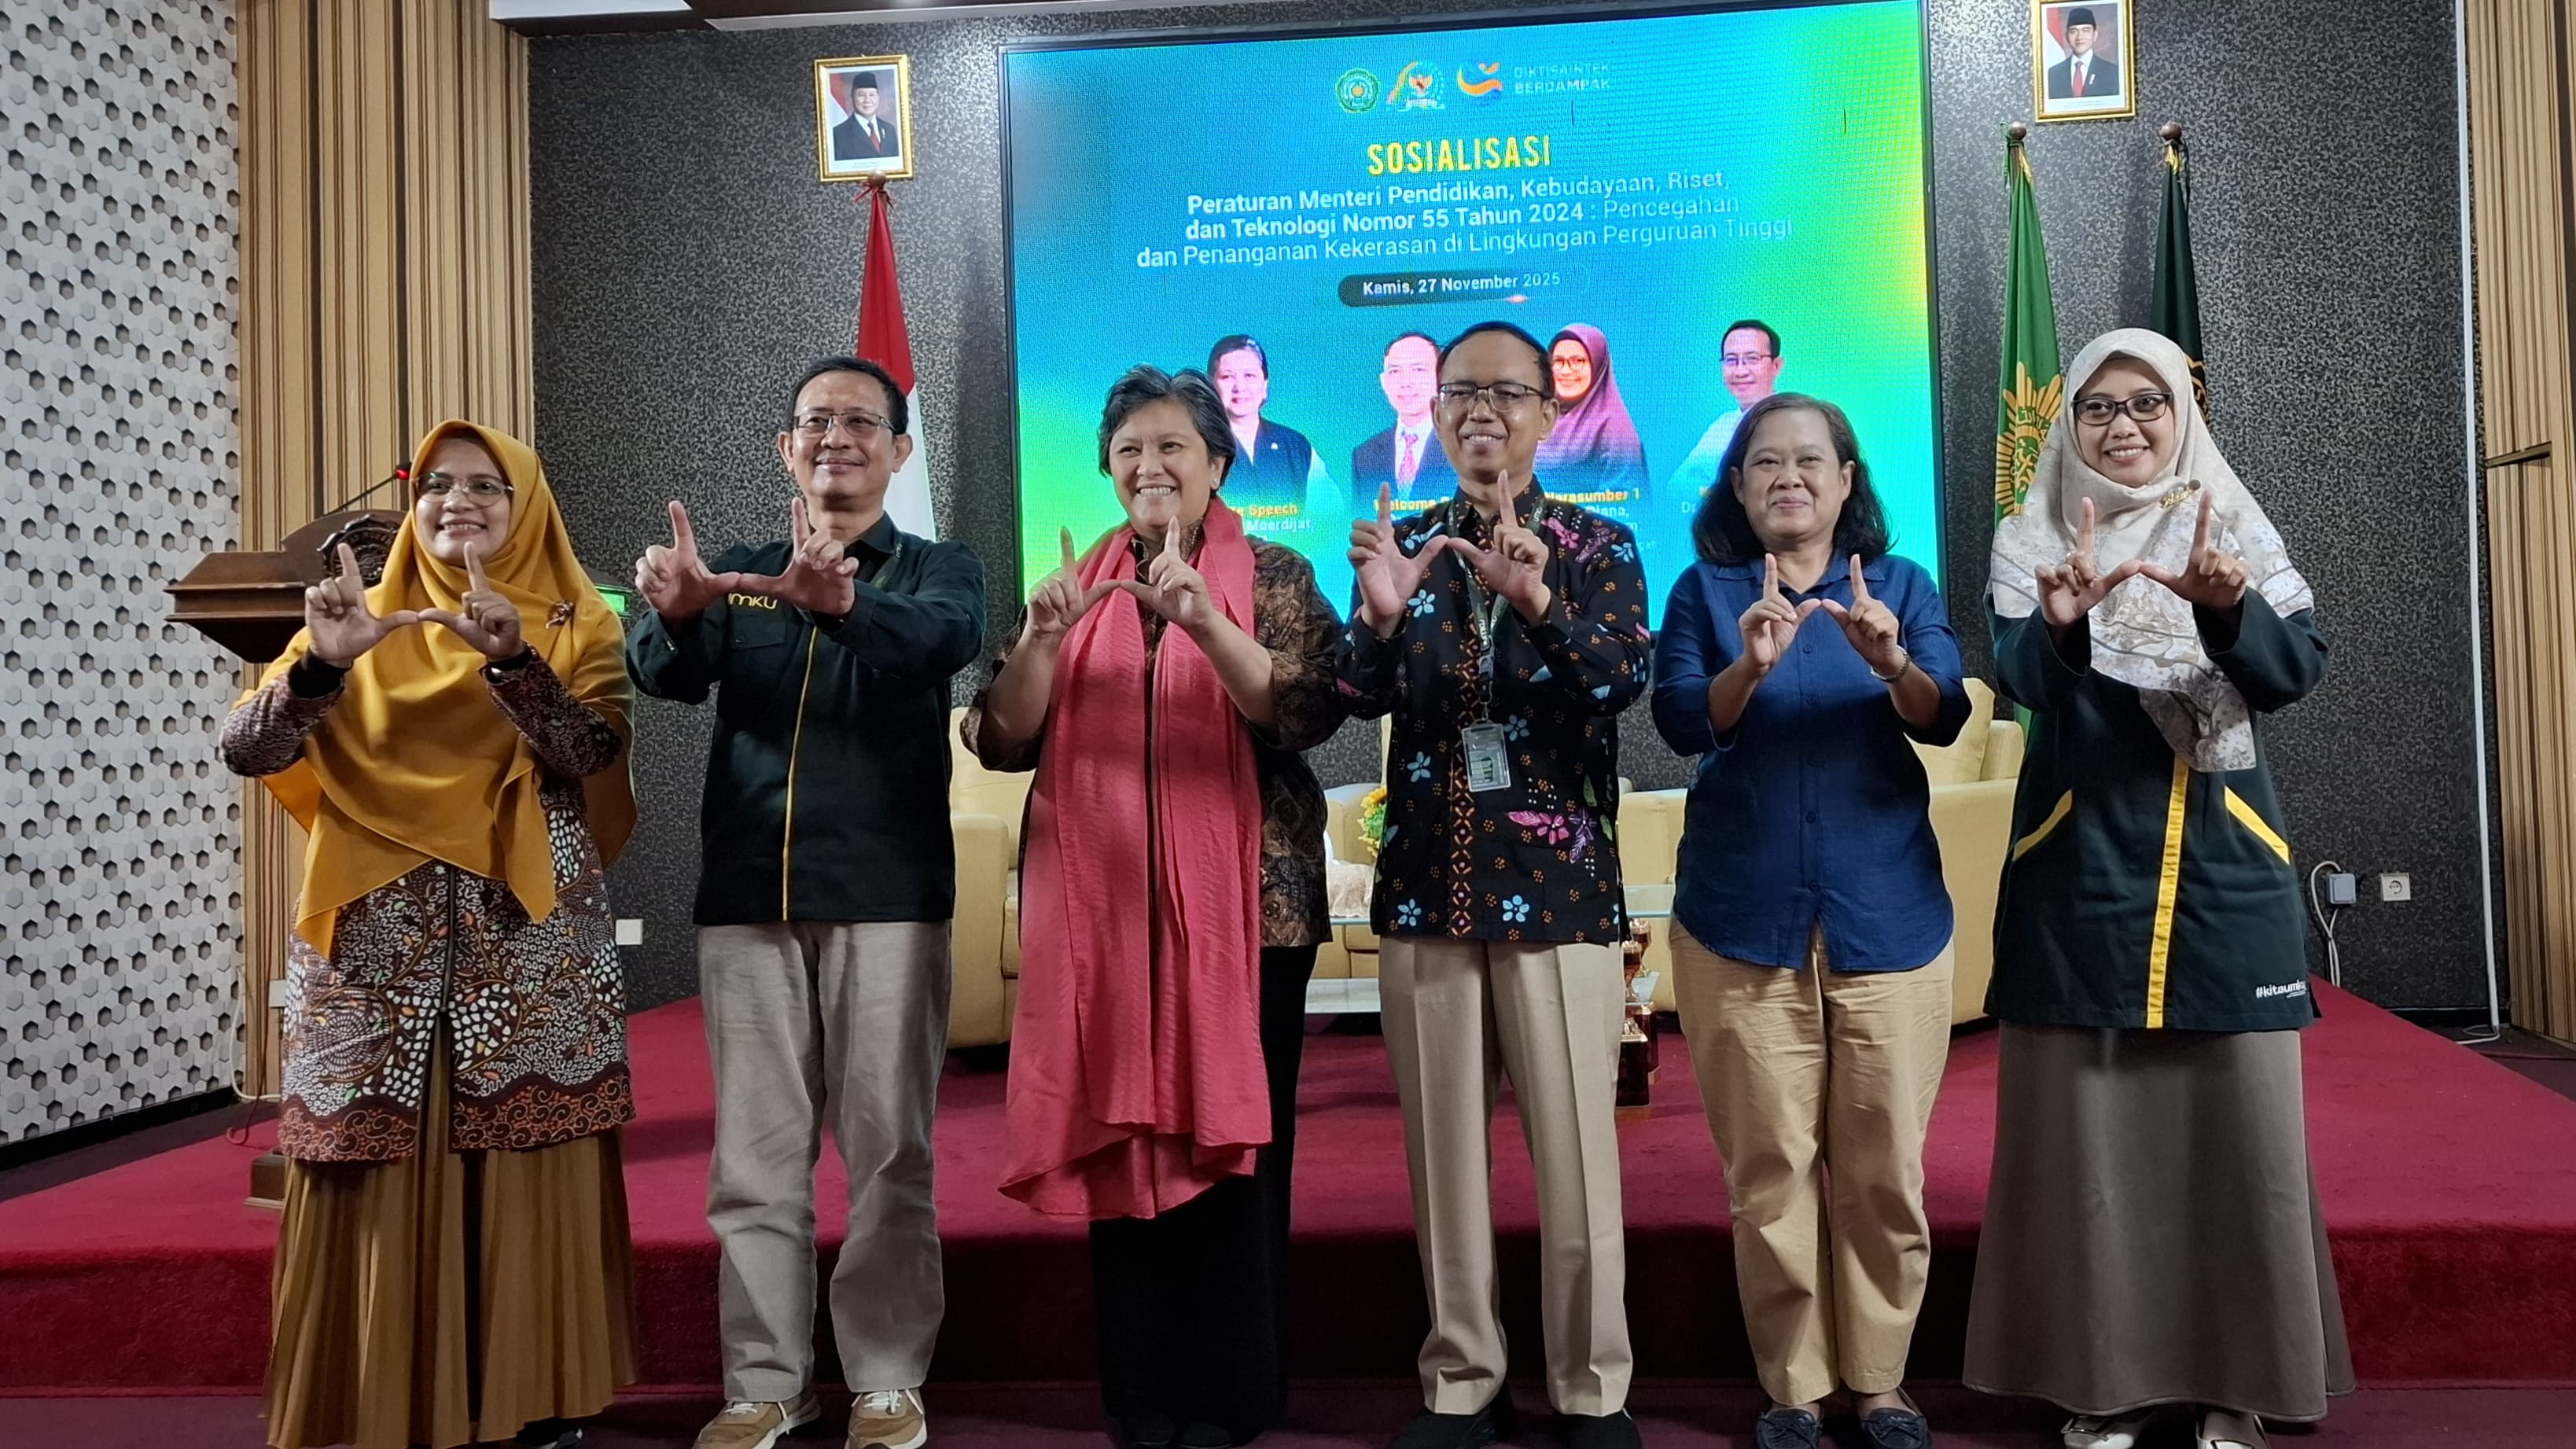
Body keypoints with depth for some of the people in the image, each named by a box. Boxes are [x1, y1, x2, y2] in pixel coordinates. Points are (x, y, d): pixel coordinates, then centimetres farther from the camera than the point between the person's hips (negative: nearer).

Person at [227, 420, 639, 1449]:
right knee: (379, 1189, 3)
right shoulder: (364, 620, 8)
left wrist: (511, 656, -28)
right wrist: (321, 662, -23)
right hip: (377, 951, 1)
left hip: (531, 952, -1)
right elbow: (246, 750, -5)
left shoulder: (576, 625, 4)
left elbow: (591, 753, -13)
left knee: (529, 1182, 3)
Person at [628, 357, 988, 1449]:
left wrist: (840, 601, -39)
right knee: (755, 1151, 6)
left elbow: (945, 639, -18)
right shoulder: (734, 575, 14)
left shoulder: (937, 570, 7)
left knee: (888, 1147, 1)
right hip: (745, 895, 3)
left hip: (887, 894, -2)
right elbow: (666, 675, -5)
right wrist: (673, 612, -29)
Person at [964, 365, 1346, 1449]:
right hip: (1102, 902, 3)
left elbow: (1311, 716, -13)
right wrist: (1041, 637, -13)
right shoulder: (1078, 583, 12)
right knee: (1122, 1136, 5)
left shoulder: (1274, 576, 3)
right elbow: (1003, 742, 5)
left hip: (1242, 902, -2)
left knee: (1229, 1136, 0)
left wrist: (1205, 621, -25)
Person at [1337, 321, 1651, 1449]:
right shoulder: (1405, 542, 8)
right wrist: (1379, 616, -25)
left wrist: (1537, 600, -33)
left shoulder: (1596, 546, 2)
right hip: (1425, 882, 2)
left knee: (1574, 1145, 2)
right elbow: (1364, 697, -4)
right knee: (1443, 1144, 9)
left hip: (1555, 882, -2)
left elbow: (1623, 680, -15)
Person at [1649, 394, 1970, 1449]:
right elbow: (1681, 722, -10)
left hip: (1887, 917, 1)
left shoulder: (1902, 585, 7)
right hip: (1741, 921, -1)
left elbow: (1945, 717, -8)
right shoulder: (1703, 590, 5)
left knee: (1886, 1168, 5)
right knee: (1770, 1169, 2)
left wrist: (1890, 661, -29)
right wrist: (1751, 663, -29)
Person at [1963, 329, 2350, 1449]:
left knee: (2238, 1113, 2)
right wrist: (2063, 622, -33)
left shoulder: (2235, 527, 7)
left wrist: (2225, 608, -26)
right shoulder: (2029, 540, 4)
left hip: (2223, 859, 1)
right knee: (2087, 1118, 1)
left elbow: (2297, 671, -6)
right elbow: (2021, 679, -12)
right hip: (2080, 862, -1)